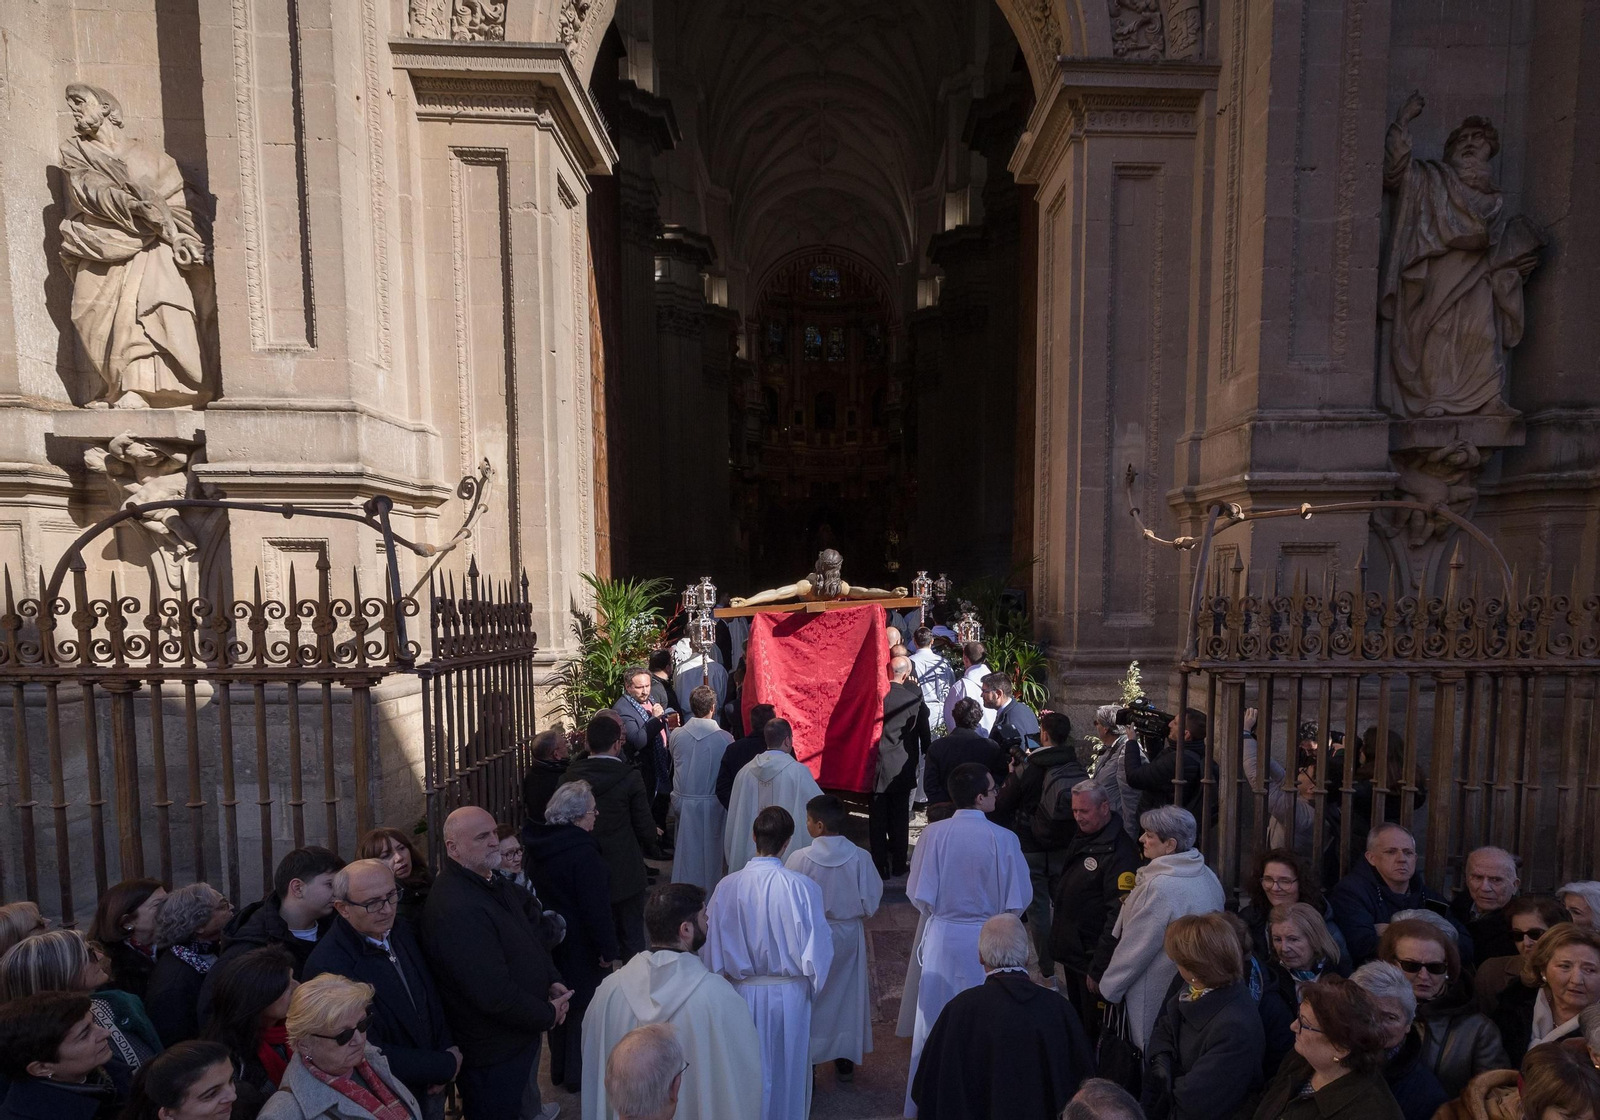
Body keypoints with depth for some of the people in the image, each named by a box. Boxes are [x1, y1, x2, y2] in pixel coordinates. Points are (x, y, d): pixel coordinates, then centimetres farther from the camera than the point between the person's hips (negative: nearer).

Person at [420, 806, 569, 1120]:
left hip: (520, 1036, 9)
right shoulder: (456, 910, -32)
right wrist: (547, 1015, -17)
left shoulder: (491, 882, 0)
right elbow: (494, 994, -32)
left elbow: (530, 933, 12)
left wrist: (552, 980, -2)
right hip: (493, 1055, -9)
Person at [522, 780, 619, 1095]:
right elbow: (596, 909, -26)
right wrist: (608, 949, -15)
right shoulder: (583, 853, -29)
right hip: (581, 946, -8)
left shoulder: (539, 846, -4)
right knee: (584, 1005, 12)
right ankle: (579, 1075, 28)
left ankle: (559, 1069, 41)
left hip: (551, 940, 8)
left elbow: (537, 896, 7)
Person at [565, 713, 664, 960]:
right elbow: (644, 824, -11)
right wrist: (654, 848, 9)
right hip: (625, 872, -4)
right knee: (631, 935, 13)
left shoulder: (571, 774, -8)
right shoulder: (629, 777, -18)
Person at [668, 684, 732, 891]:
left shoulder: (676, 735, -8)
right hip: (711, 803, -2)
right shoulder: (725, 738, -17)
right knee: (710, 851, 14)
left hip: (682, 802, 3)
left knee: (684, 851, 18)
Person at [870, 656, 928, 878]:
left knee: (877, 819, 9)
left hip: (877, 767, 0)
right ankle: (898, 864, 24)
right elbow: (924, 733, 0)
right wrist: (925, 755, 18)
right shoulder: (913, 697, -10)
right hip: (902, 768, 1)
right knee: (900, 818, 14)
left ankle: (880, 866, 15)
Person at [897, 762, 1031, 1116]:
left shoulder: (933, 834, -16)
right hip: (986, 941, -1)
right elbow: (1020, 897, -9)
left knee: (934, 1018, 18)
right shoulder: (1003, 839, -19)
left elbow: (918, 894, -8)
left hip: (939, 937, 2)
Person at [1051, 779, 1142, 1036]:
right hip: (1071, 948, 9)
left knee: (1096, 1025, 4)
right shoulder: (1082, 838, 8)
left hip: (1093, 956, -9)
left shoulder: (1119, 850, -23)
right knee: (1077, 1017, 22)